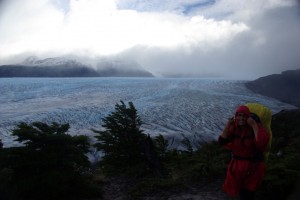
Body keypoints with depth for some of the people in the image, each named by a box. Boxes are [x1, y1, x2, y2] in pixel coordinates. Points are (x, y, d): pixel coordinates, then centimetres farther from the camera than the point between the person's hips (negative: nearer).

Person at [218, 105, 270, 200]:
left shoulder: (257, 126, -20)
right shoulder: (234, 127, -8)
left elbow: (262, 142, -36)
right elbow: (222, 141, -15)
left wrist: (254, 125, -35)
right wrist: (228, 124, -22)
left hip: (253, 164, -4)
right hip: (237, 163, 5)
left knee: (247, 192, 6)